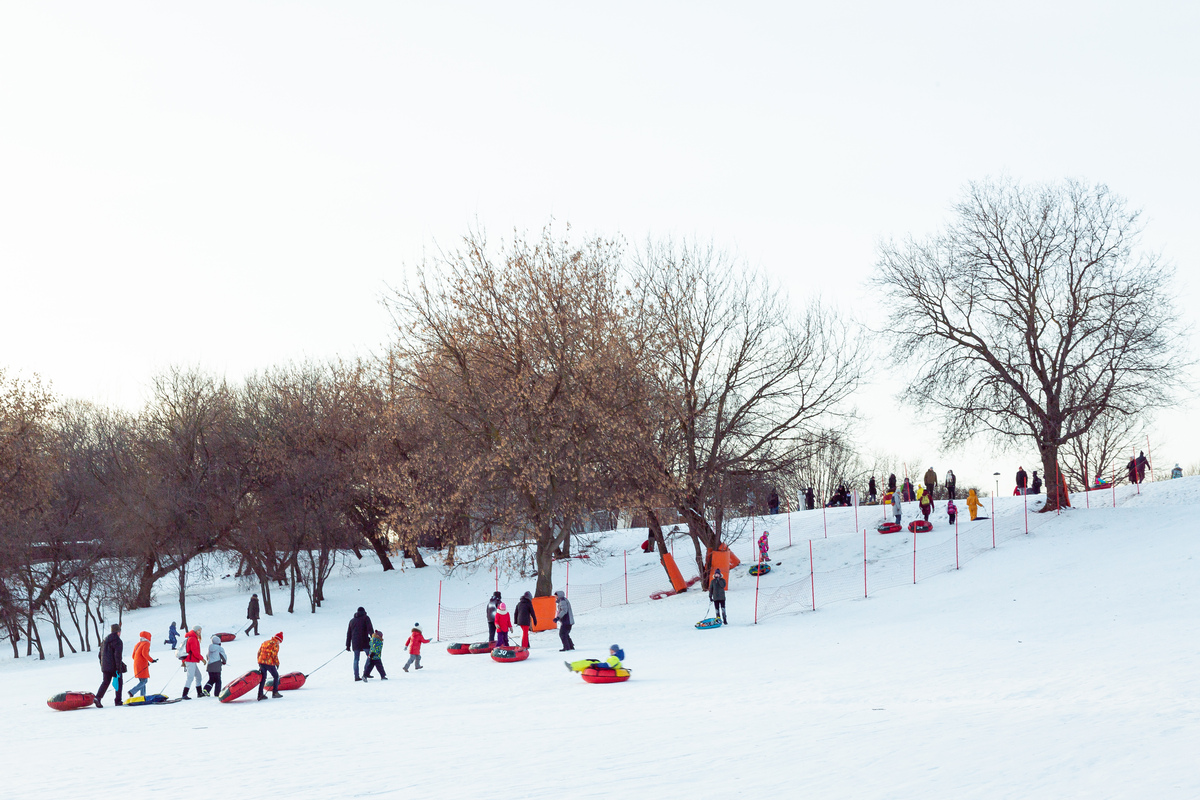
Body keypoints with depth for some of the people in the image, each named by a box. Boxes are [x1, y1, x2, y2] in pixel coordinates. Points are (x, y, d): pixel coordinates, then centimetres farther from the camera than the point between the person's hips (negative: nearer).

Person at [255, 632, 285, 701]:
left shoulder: (264, 643, 19)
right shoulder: (275, 644, -4)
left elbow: (259, 652, 18)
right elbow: (274, 655, -13)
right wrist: (277, 663, 0)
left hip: (261, 662, 6)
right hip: (269, 663, -6)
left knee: (263, 678, 13)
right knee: (276, 676, 11)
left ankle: (260, 694, 8)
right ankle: (275, 692, 9)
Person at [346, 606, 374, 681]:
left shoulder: (352, 620, 18)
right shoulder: (365, 618, 4)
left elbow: (348, 633, 18)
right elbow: (370, 629, -10)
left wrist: (348, 645, 20)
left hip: (355, 643, 5)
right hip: (364, 641, -5)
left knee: (356, 659, 7)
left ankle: (356, 676, 2)